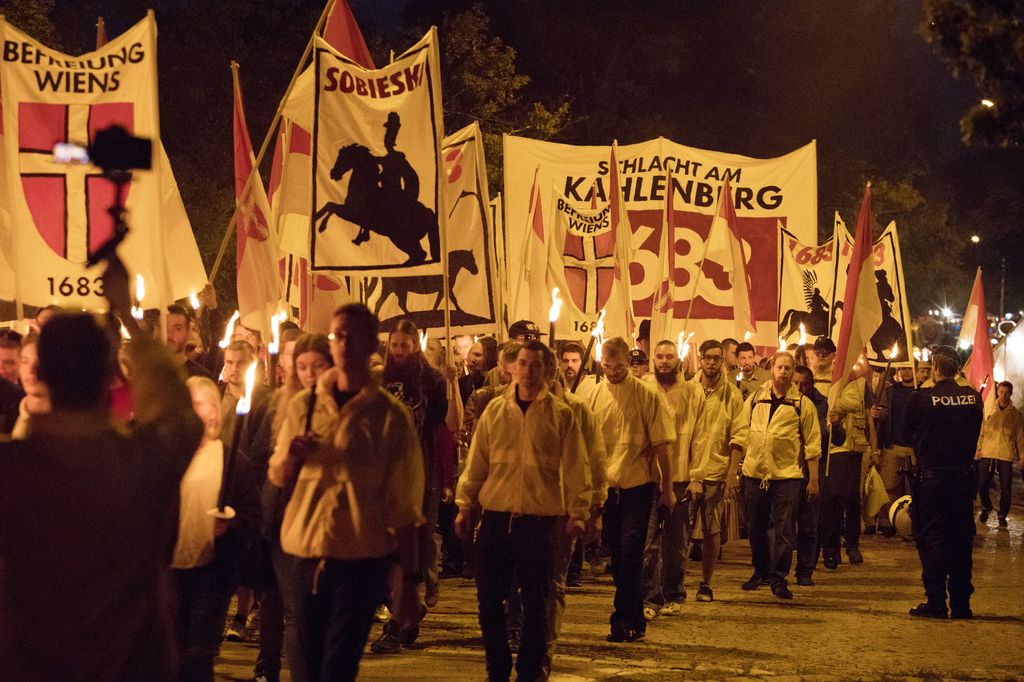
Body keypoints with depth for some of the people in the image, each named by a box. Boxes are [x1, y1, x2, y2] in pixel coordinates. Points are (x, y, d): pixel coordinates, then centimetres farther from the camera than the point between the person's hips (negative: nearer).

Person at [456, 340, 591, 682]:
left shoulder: (561, 414, 1)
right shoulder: (495, 410, 7)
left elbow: (575, 467, 0)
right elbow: (477, 462, 9)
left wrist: (577, 511, -5)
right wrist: (466, 504, 6)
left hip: (539, 520, -2)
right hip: (495, 517, 2)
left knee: (534, 602, 4)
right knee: (489, 599, 5)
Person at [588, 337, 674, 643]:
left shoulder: (646, 395, -6)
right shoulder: (595, 394, 4)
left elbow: (660, 444, -3)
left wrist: (667, 488, -2)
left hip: (638, 483, -4)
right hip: (606, 485, 4)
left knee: (630, 553, -9)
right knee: (618, 555, 9)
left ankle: (624, 620, -4)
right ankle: (635, 621, 19)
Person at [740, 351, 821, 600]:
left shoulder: (803, 404, 0)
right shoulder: (755, 398, 9)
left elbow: (812, 444, 1)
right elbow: (742, 431, 15)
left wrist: (813, 479, -1)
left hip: (787, 474, -3)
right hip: (754, 472, 3)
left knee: (785, 530, -5)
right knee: (755, 528, 12)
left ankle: (779, 579, 0)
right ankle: (761, 571, 27)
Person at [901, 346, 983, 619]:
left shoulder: (921, 398, -12)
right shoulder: (973, 397, -1)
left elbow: (907, 437, -2)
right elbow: (975, 435, 10)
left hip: (931, 476, -3)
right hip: (964, 476, 3)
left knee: (931, 538, 4)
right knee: (961, 539, 10)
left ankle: (935, 601, 2)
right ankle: (961, 603, 13)